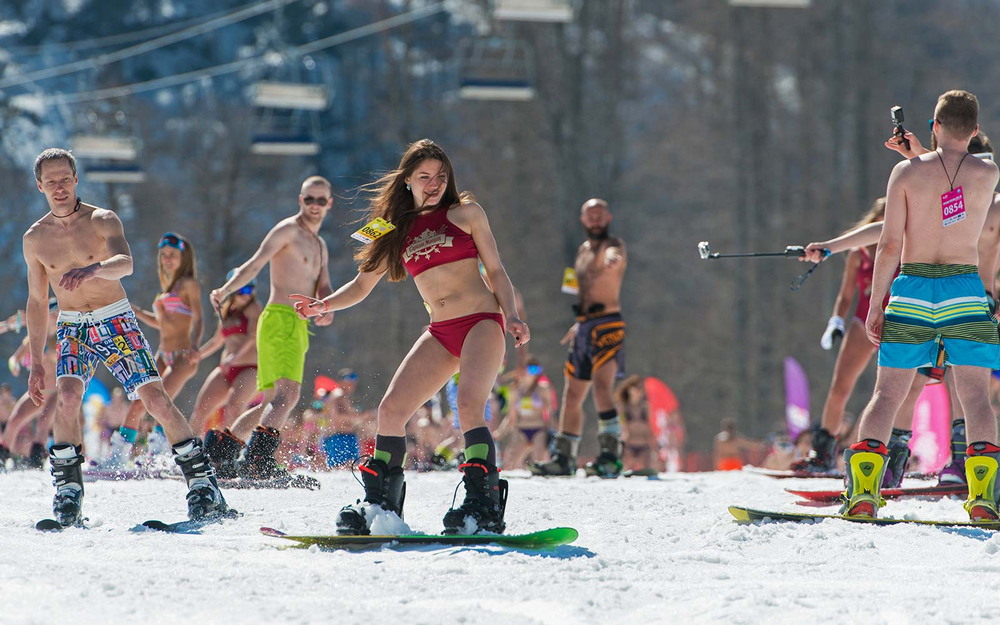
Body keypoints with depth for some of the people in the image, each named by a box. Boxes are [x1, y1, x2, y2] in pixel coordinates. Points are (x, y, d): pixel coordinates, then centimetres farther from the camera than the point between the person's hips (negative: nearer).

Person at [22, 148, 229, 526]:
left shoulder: (103, 221, -7)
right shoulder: (35, 238, 4)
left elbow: (125, 263, -27)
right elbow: (37, 301, 12)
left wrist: (92, 269, -50)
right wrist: (36, 363, 10)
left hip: (116, 323, -2)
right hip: (72, 328, 2)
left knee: (156, 399, -13)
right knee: (67, 395, -25)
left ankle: (201, 482, -2)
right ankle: (67, 489, -16)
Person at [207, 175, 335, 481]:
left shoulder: (320, 246, 25)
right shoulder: (288, 230, -1)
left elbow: (323, 287, 15)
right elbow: (255, 264, -13)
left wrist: (326, 310, -9)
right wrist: (225, 290, -30)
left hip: (298, 326, 9)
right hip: (281, 318, -9)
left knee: (272, 403, 12)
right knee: (288, 393, -25)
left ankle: (219, 451, 17)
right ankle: (256, 459, -36)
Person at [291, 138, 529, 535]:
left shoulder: (465, 213, 5)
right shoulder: (398, 230, 14)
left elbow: (496, 272, 6)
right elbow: (362, 285, 16)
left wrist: (511, 316, -10)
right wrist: (324, 305, -2)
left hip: (481, 321, -5)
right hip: (440, 333, 5)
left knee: (469, 405, -26)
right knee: (390, 410, -6)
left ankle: (483, 508, -32)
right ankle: (380, 505, 4)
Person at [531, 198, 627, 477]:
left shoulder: (613, 246, -5)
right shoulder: (583, 250, 19)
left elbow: (614, 256, -31)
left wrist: (612, 258, -55)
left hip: (607, 324, -8)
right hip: (584, 328, 8)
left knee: (602, 385, -23)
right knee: (572, 394, 10)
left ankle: (611, 455, -30)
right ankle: (563, 458, 18)